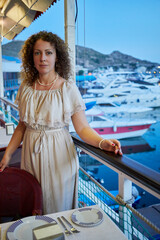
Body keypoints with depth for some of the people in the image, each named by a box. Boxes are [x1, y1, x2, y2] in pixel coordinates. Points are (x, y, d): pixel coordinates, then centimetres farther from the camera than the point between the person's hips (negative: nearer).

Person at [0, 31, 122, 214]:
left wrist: (102, 142, -31)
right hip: (31, 155, 4)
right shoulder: (26, 87, 1)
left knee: (58, 208, 12)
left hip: (59, 156, -3)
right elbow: (22, 125, 9)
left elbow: (82, 128, -13)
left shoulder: (68, 88, -10)